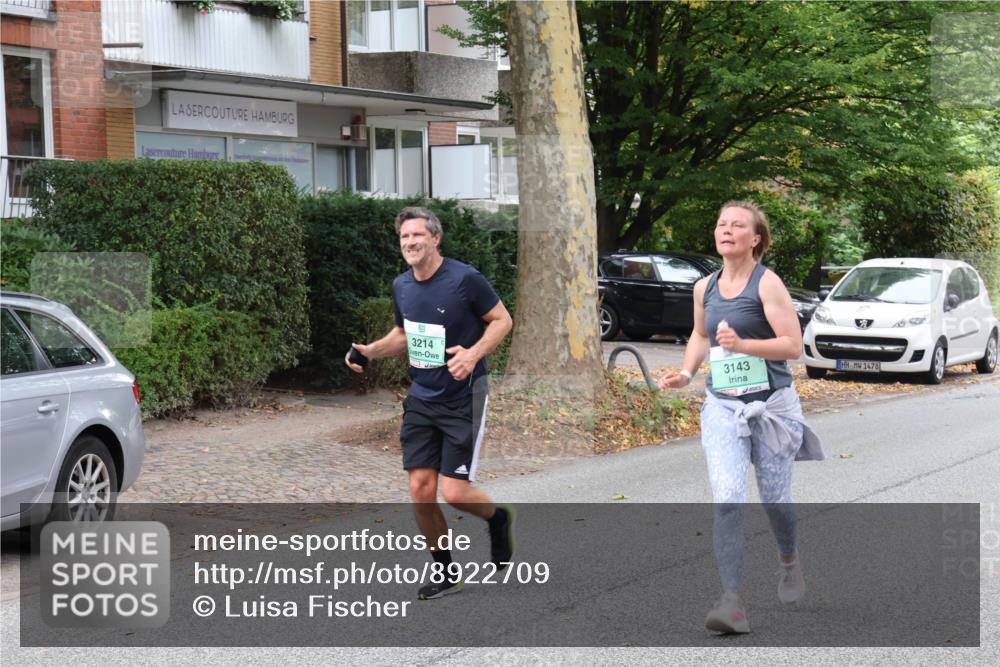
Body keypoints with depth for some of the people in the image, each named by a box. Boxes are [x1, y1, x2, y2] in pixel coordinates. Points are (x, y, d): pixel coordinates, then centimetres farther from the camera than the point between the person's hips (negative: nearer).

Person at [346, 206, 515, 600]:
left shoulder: (464, 279, -15)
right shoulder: (401, 286, 4)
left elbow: (502, 320, -7)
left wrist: (474, 353, -23)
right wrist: (371, 350, 2)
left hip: (463, 400, -6)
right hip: (421, 400, 6)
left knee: (455, 493, -8)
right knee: (421, 490, 0)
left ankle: (498, 519, 27)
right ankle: (445, 572, 18)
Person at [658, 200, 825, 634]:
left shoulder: (767, 283, -8)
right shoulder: (705, 288, 8)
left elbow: (793, 345, -14)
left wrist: (743, 345, -25)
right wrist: (687, 372, 10)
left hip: (770, 404, -3)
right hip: (722, 405, 3)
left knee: (774, 498, 11)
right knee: (727, 501, -13)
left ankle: (789, 561, 44)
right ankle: (732, 603, -18)